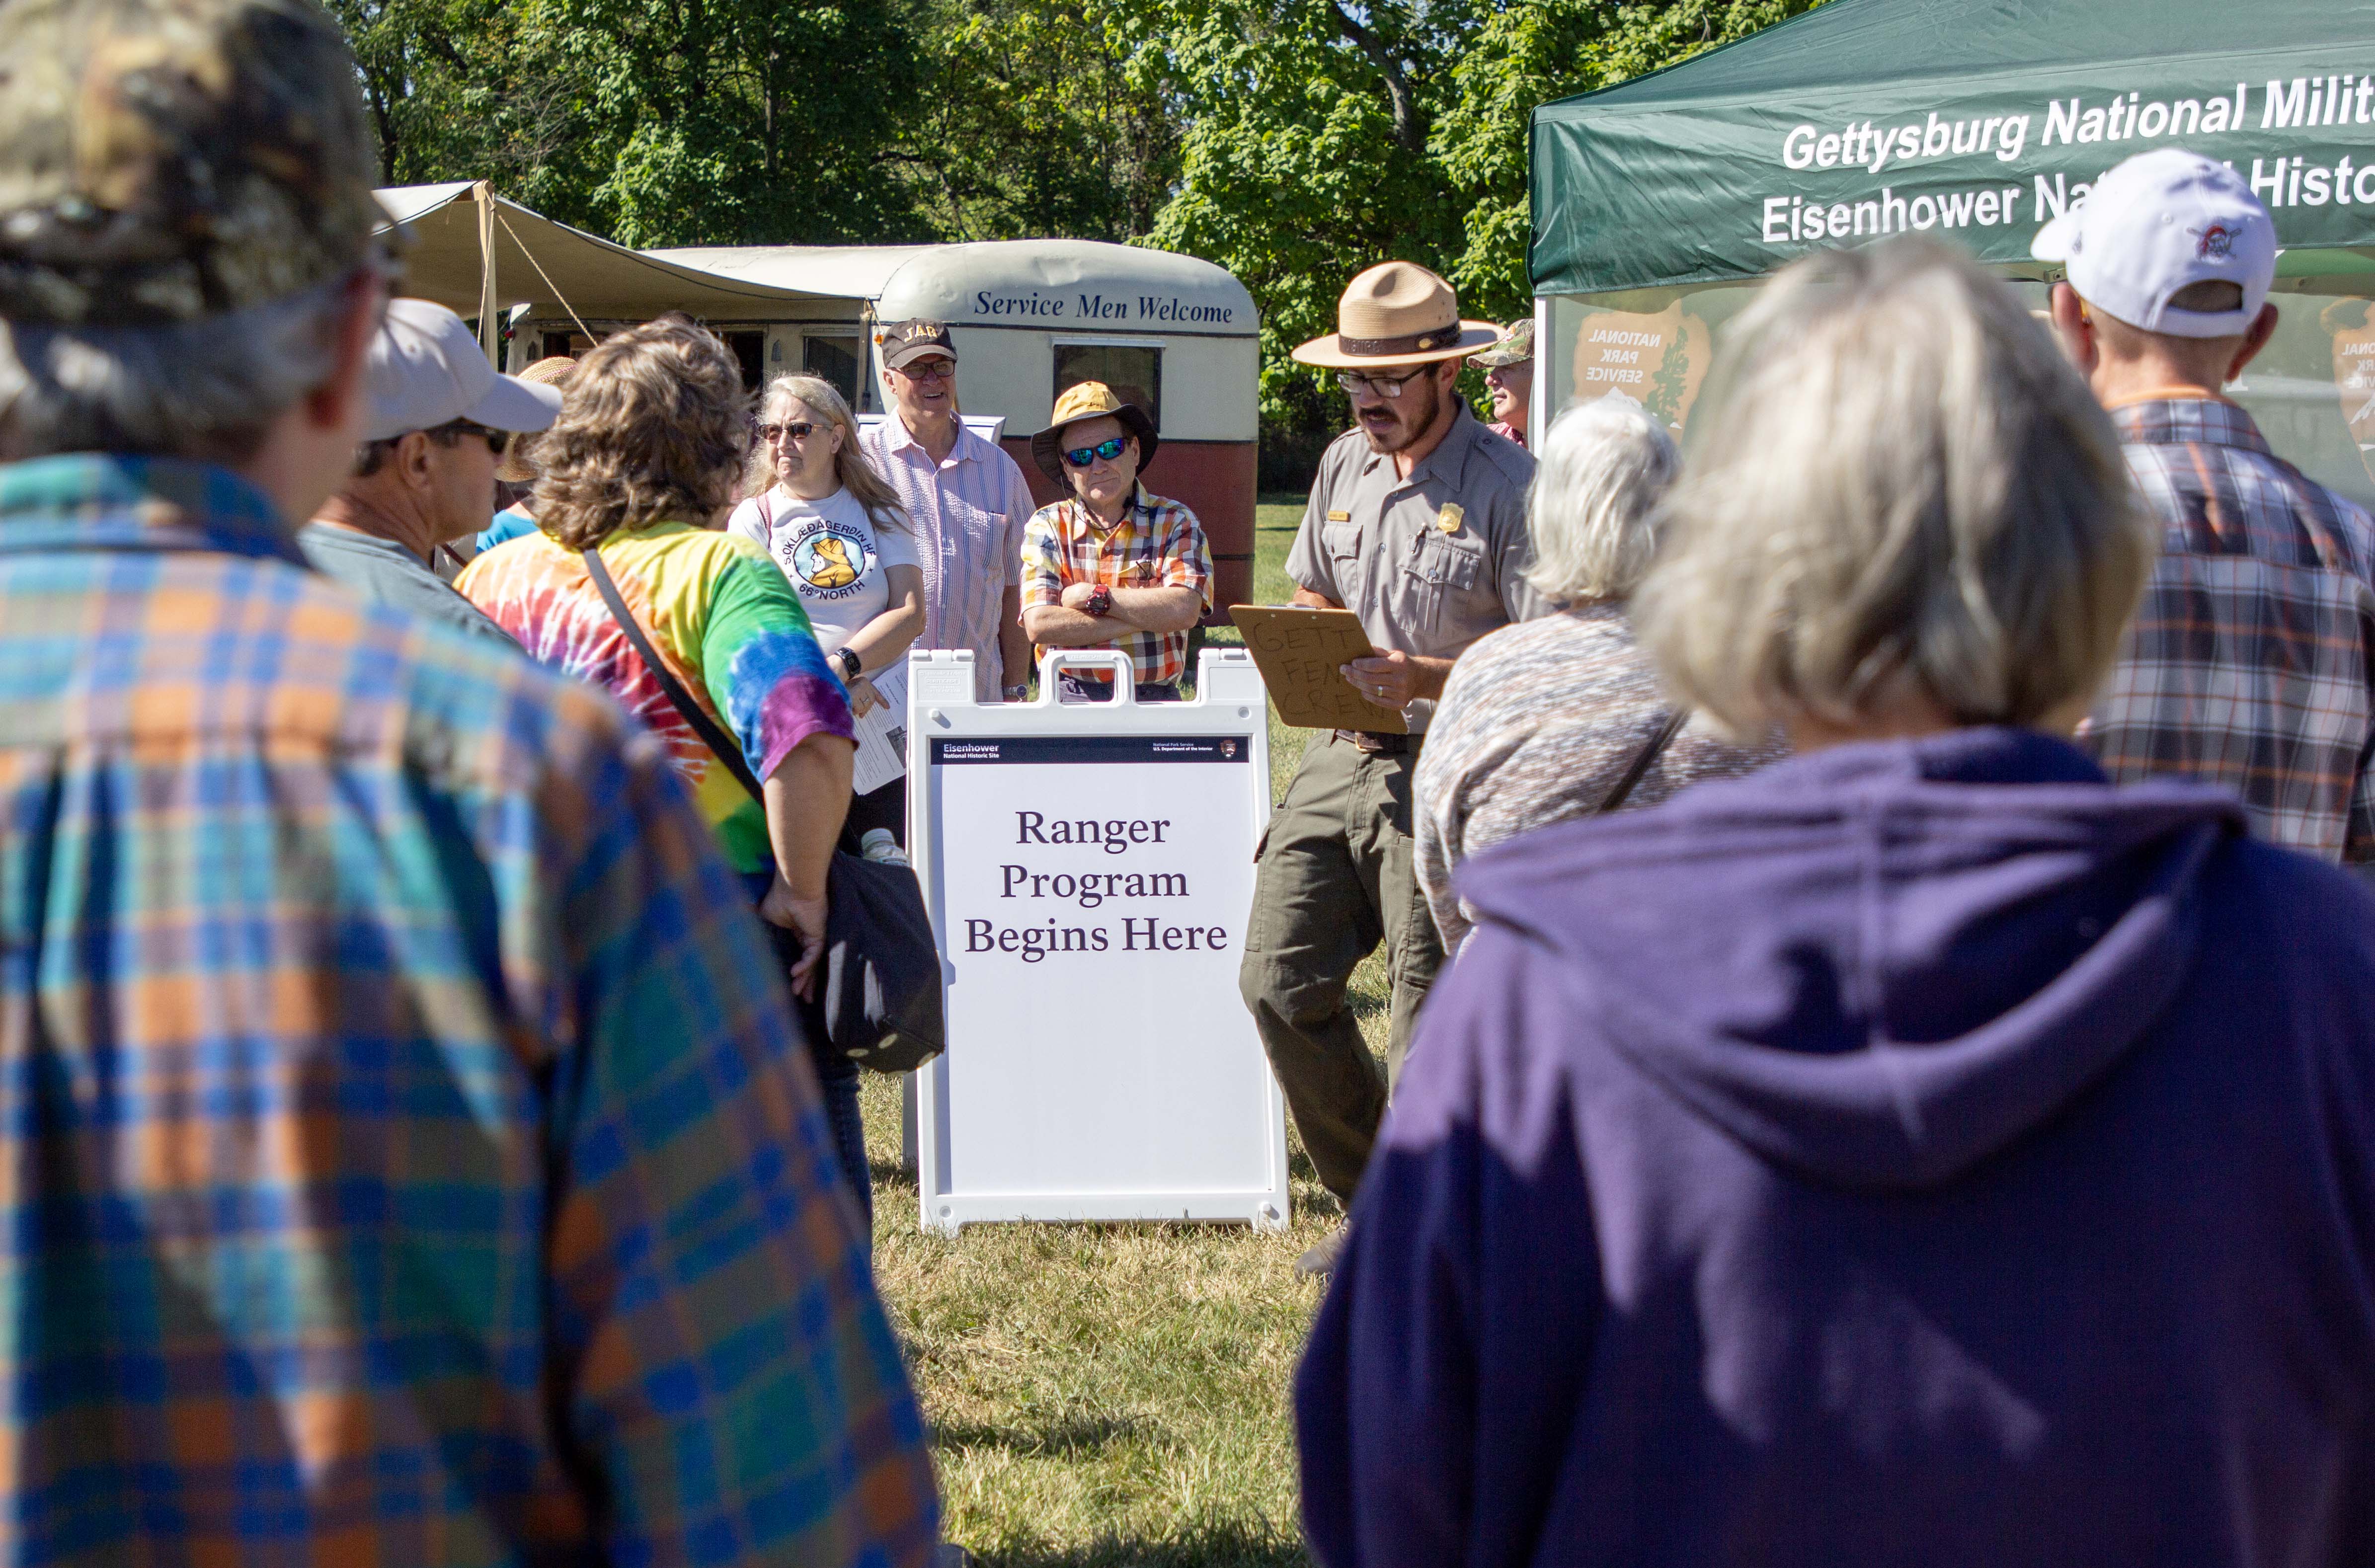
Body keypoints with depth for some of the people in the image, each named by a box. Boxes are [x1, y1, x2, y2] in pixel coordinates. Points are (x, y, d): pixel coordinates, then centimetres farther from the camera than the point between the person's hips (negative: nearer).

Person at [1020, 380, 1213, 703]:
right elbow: (1040, 624, -6)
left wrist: (1096, 597, -6)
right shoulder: (1046, 527, 9)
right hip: (1072, 701, 0)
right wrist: (1148, 616, -6)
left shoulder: (1175, 522, 9)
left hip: (1155, 702, 0)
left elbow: (1185, 610, -8)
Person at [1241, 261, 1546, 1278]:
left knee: (1434, 1023, -1)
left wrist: (1430, 680, -25)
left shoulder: (1508, 485, -9)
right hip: (1340, 756, 7)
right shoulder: (1344, 466, 12)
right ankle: (1373, 1204, 21)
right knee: (1278, 980, 3)